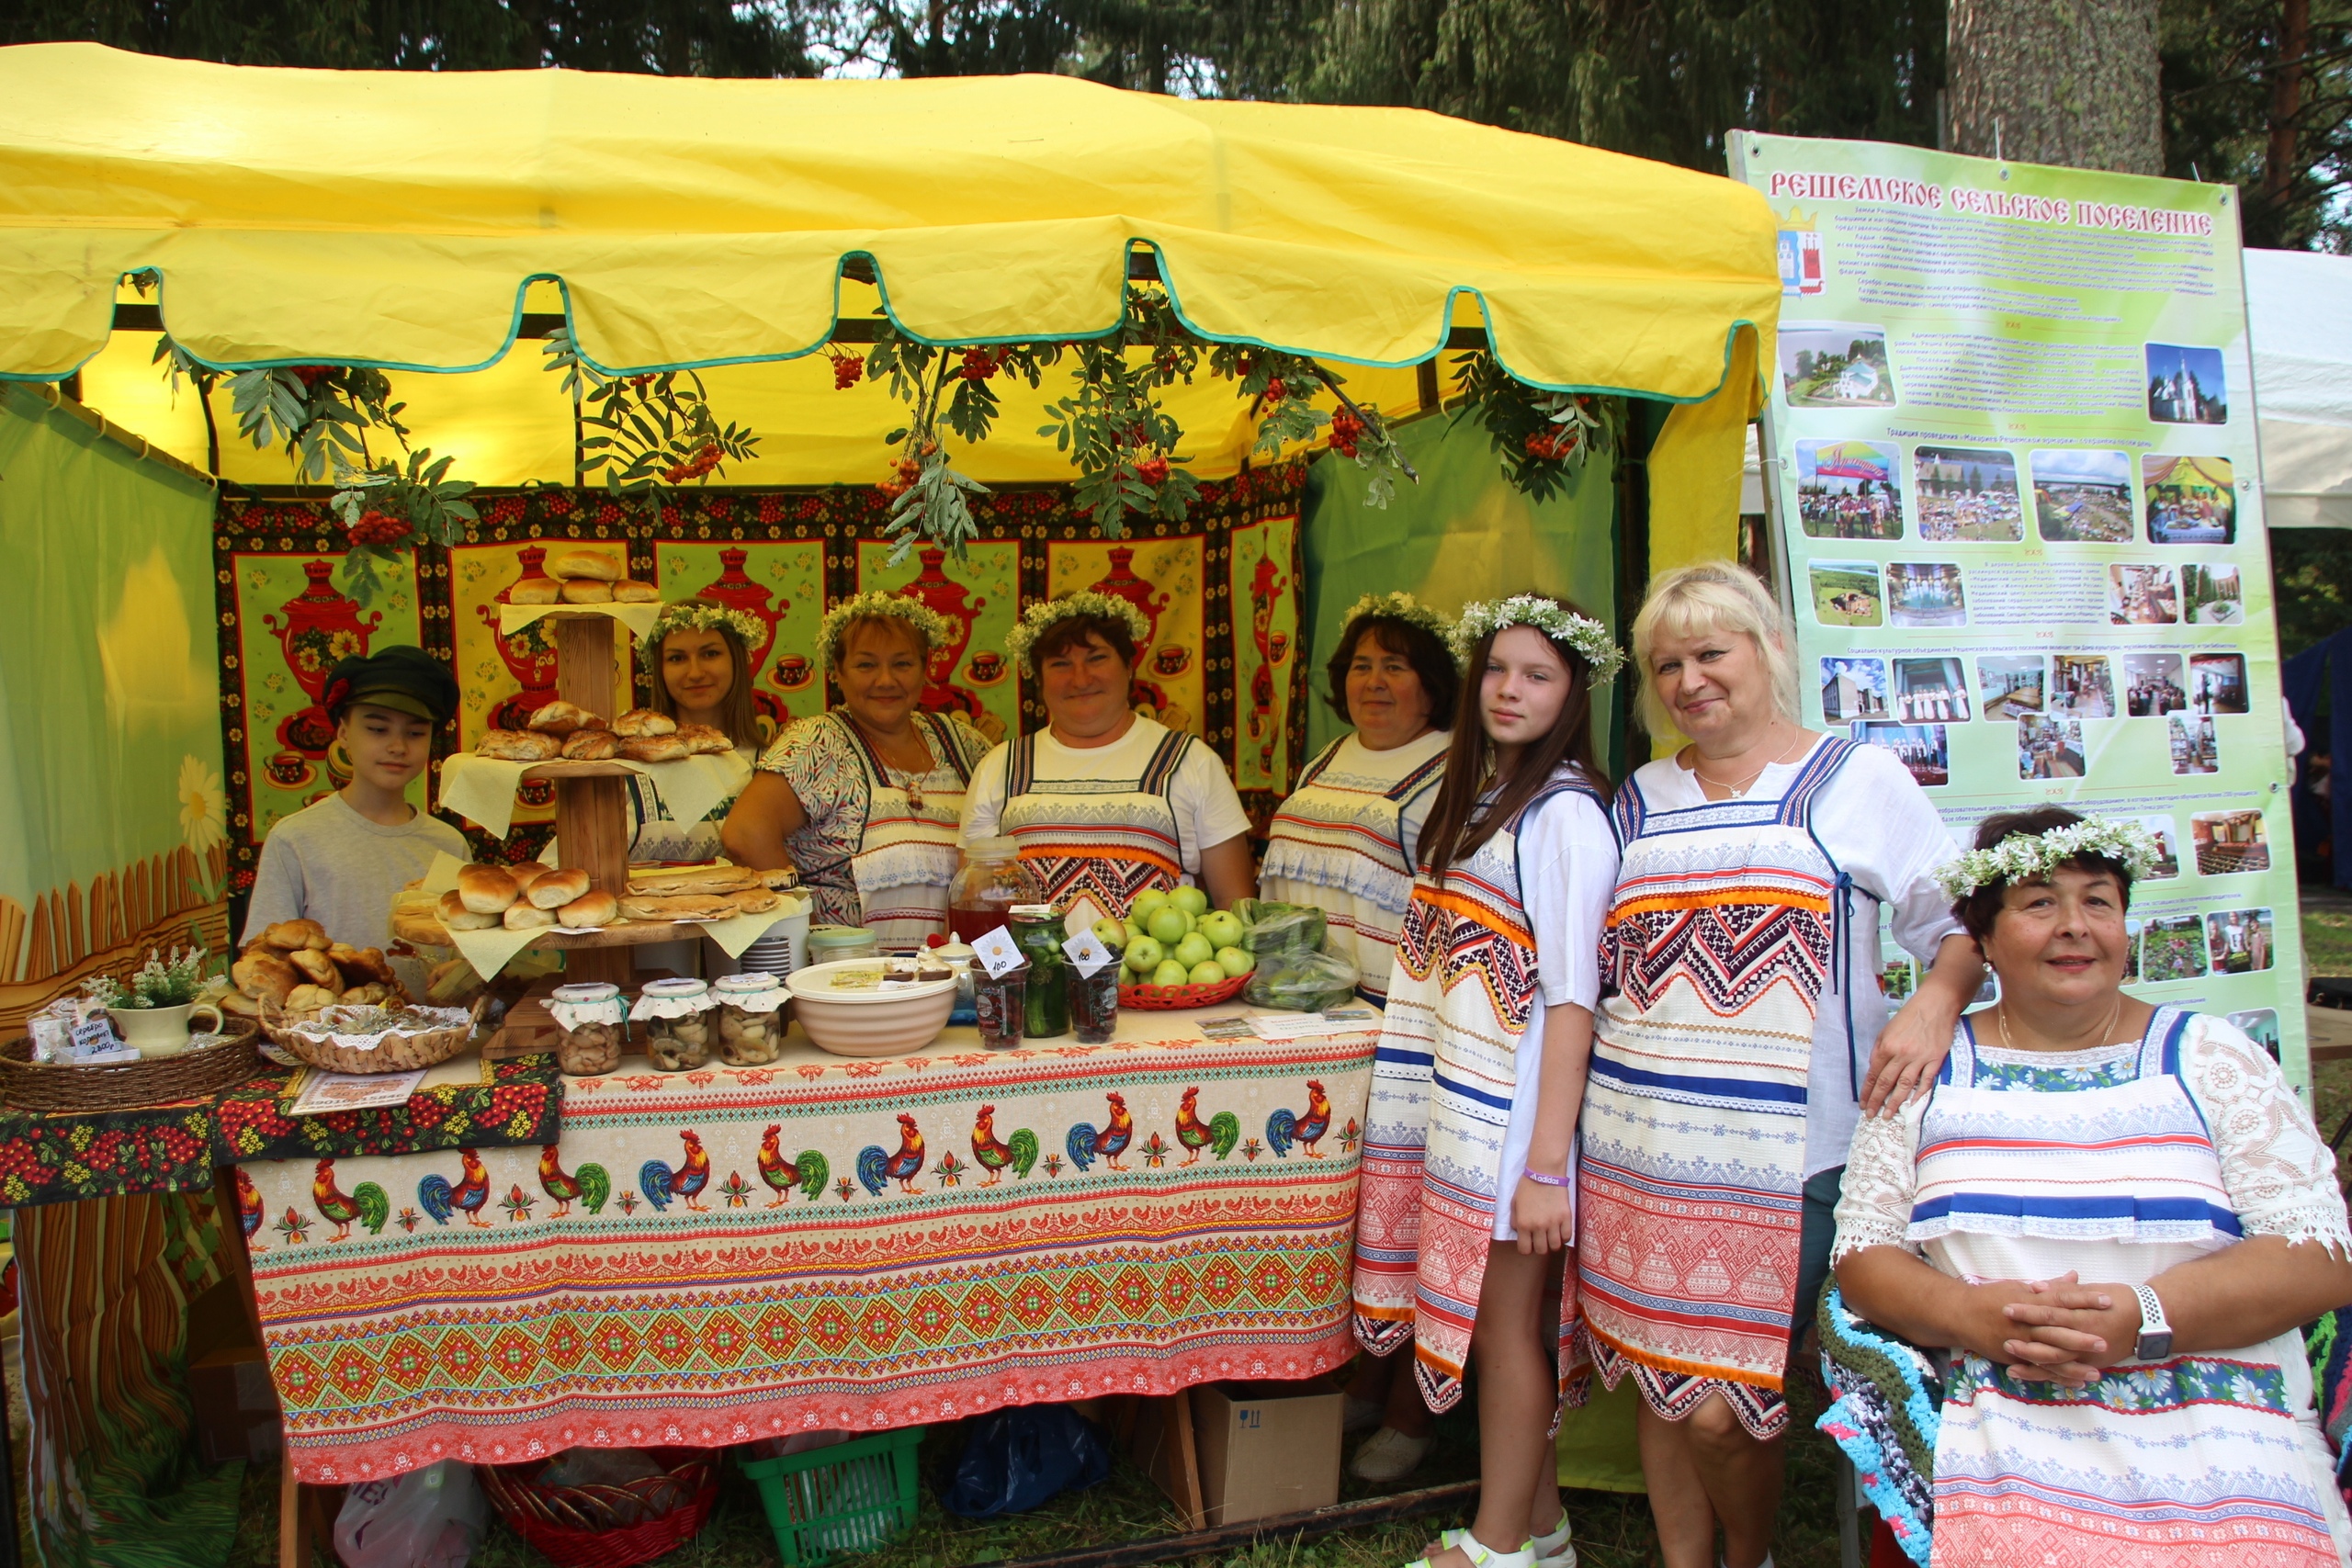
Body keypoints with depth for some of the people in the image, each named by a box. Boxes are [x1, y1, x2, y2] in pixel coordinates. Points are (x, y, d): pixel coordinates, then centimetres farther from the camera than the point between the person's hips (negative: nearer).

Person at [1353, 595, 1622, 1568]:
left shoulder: (1565, 813, -14)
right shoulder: (1478, 794, 12)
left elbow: (1571, 999, -18)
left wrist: (1546, 1166, -20)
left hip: (1514, 1107, -8)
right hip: (1455, 1101, 8)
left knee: (1503, 1316, 4)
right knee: (1496, 1316, 15)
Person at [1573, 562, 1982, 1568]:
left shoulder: (1860, 780, 4)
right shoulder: (1640, 802, 15)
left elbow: (1964, 927, 2)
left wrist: (1935, 1004, -18)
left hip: (1783, 1156, -4)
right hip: (1636, 1147, 4)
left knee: (1723, 1409, -4)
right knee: (1657, 1385, 12)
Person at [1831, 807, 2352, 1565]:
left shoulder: (2209, 1058, 10)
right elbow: (1863, 1256, 9)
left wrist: (2141, 1316, -14)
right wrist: (1971, 1315, -12)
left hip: (2222, 1446, 1)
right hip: (2010, 1440, 0)